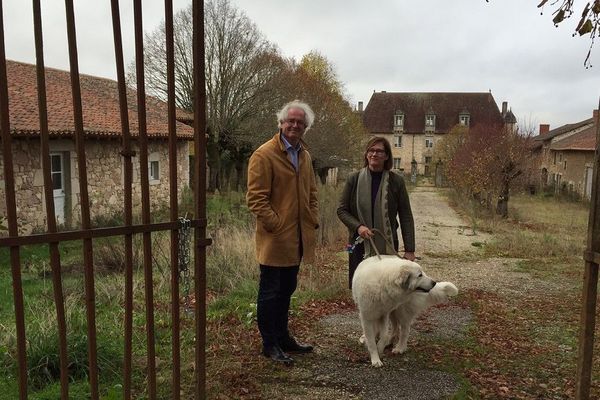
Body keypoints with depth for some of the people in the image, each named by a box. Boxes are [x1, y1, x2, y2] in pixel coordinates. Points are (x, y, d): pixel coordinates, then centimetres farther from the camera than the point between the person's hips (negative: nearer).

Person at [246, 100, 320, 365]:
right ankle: (270, 345, 17)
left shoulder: (305, 155, 13)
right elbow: (256, 198, -15)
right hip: (275, 238, -8)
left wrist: (313, 221, 9)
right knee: (270, 292, 4)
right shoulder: (264, 155, -12)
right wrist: (276, 225, -18)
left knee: (286, 291, 19)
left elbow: (311, 192, 21)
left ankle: (283, 338, 33)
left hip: (298, 238, 8)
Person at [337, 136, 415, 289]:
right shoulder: (354, 179, 1)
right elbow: (341, 210, 5)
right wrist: (358, 226, -13)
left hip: (387, 246, -1)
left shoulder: (396, 181, -1)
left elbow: (406, 217, 1)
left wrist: (409, 250, -3)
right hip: (360, 245, 1)